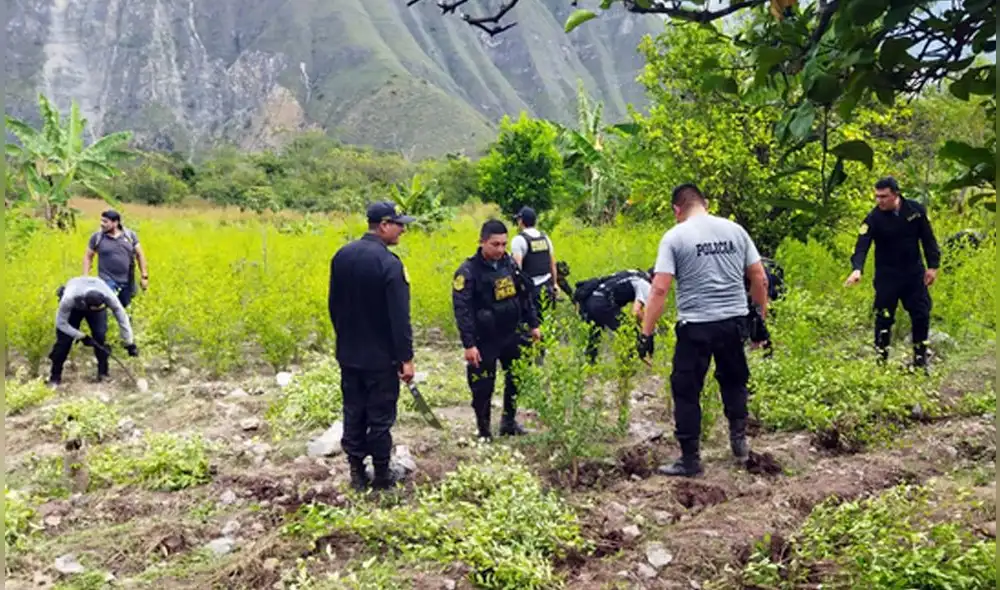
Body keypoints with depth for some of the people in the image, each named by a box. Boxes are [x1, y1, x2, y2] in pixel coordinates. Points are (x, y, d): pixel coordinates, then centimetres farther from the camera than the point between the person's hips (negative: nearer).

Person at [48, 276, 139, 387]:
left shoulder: (108, 297, -41)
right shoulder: (69, 298, -44)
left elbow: (122, 318, -28)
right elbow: (61, 323, -28)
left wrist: (130, 343, -25)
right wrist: (81, 336, -32)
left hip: (96, 302, 1)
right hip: (74, 308, -1)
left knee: (100, 335, -17)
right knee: (64, 338, -11)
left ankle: (103, 373, -1)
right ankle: (55, 376, 5)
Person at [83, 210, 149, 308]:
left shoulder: (130, 235, 2)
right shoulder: (97, 237, -2)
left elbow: (140, 255, 7)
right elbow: (88, 257, 6)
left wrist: (144, 276, 4)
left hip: (127, 281, 3)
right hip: (108, 280, -2)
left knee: (124, 307, 13)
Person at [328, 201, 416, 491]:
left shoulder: (341, 256, 2)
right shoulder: (389, 263, -21)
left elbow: (333, 305, 11)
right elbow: (399, 317, -21)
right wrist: (406, 358, -14)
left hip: (348, 354, 6)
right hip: (380, 357, -6)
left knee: (353, 412, 14)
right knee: (380, 416, 7)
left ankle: (357, 473, 23)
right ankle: (381, 475, 20)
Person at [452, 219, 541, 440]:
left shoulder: (509, 263, 1)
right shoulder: (468, 271, -17)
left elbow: (525, 295, 13)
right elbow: (462, 311, -20)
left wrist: (533, 324, 12)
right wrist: (469, 344, -24)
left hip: (511, 334, 6)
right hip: (484, 340, -6)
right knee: (483, 388, 3)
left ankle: (509, 421, 34)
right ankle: (484, 430, 22)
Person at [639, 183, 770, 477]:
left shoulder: (675, 236, -6)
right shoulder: (735, 229, 6)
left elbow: (659, 289, -13)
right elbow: (760, 279, 7)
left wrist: (646, 334, -9)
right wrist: (762, 317, 20)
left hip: (695, 326, -4)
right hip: (734, 322, 4)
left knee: (686, 391, 8)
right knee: (734, 380, 27)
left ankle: (690, 459, 13)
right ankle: (739, 438, 25)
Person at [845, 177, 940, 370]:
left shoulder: (915, 210, -7)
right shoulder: (873, 218, -15)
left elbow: (928, 239, 3)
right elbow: (862, 245, -25)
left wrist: (933, 266, 0)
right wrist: (857, 269, -42)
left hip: (914, 272, 3)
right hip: (887, 275, -3)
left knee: (921, 316, 8)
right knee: (884, 318, 0)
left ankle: (920, 360, 23)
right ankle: (881, 359, 13)